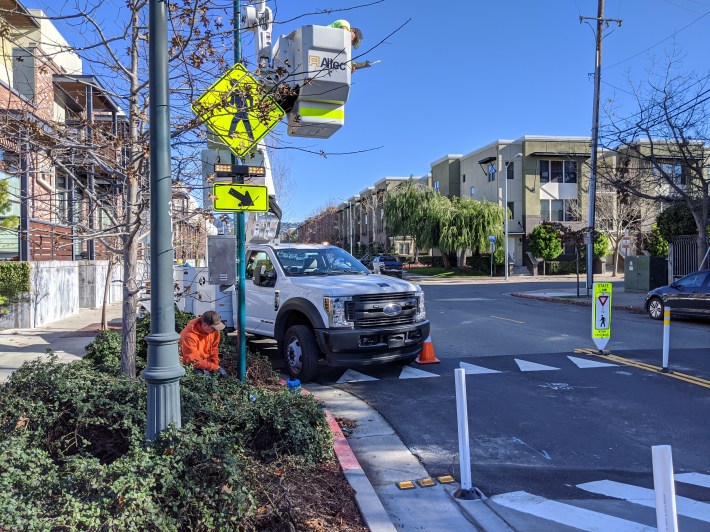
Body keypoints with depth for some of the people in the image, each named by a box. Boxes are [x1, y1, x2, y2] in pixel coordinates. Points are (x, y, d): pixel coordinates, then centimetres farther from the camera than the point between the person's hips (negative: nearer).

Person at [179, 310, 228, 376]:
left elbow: (214, 349, 3)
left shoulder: (214, 330, -11)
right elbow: (194, 360, -29)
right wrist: (216, 367, -32)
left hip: (205, 360, 7)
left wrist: (216, 366, -10)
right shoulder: (190, 335, -29)